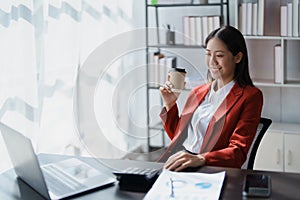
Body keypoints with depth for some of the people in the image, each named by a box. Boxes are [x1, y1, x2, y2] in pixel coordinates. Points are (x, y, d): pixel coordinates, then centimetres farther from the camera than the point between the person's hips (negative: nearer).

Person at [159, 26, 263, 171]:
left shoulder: (250, 96, 1)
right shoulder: (197, 92, 21)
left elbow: (238, 152, -9)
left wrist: (201, 159, -26)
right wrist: (169, 105, 11)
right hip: (176, 167, 5)